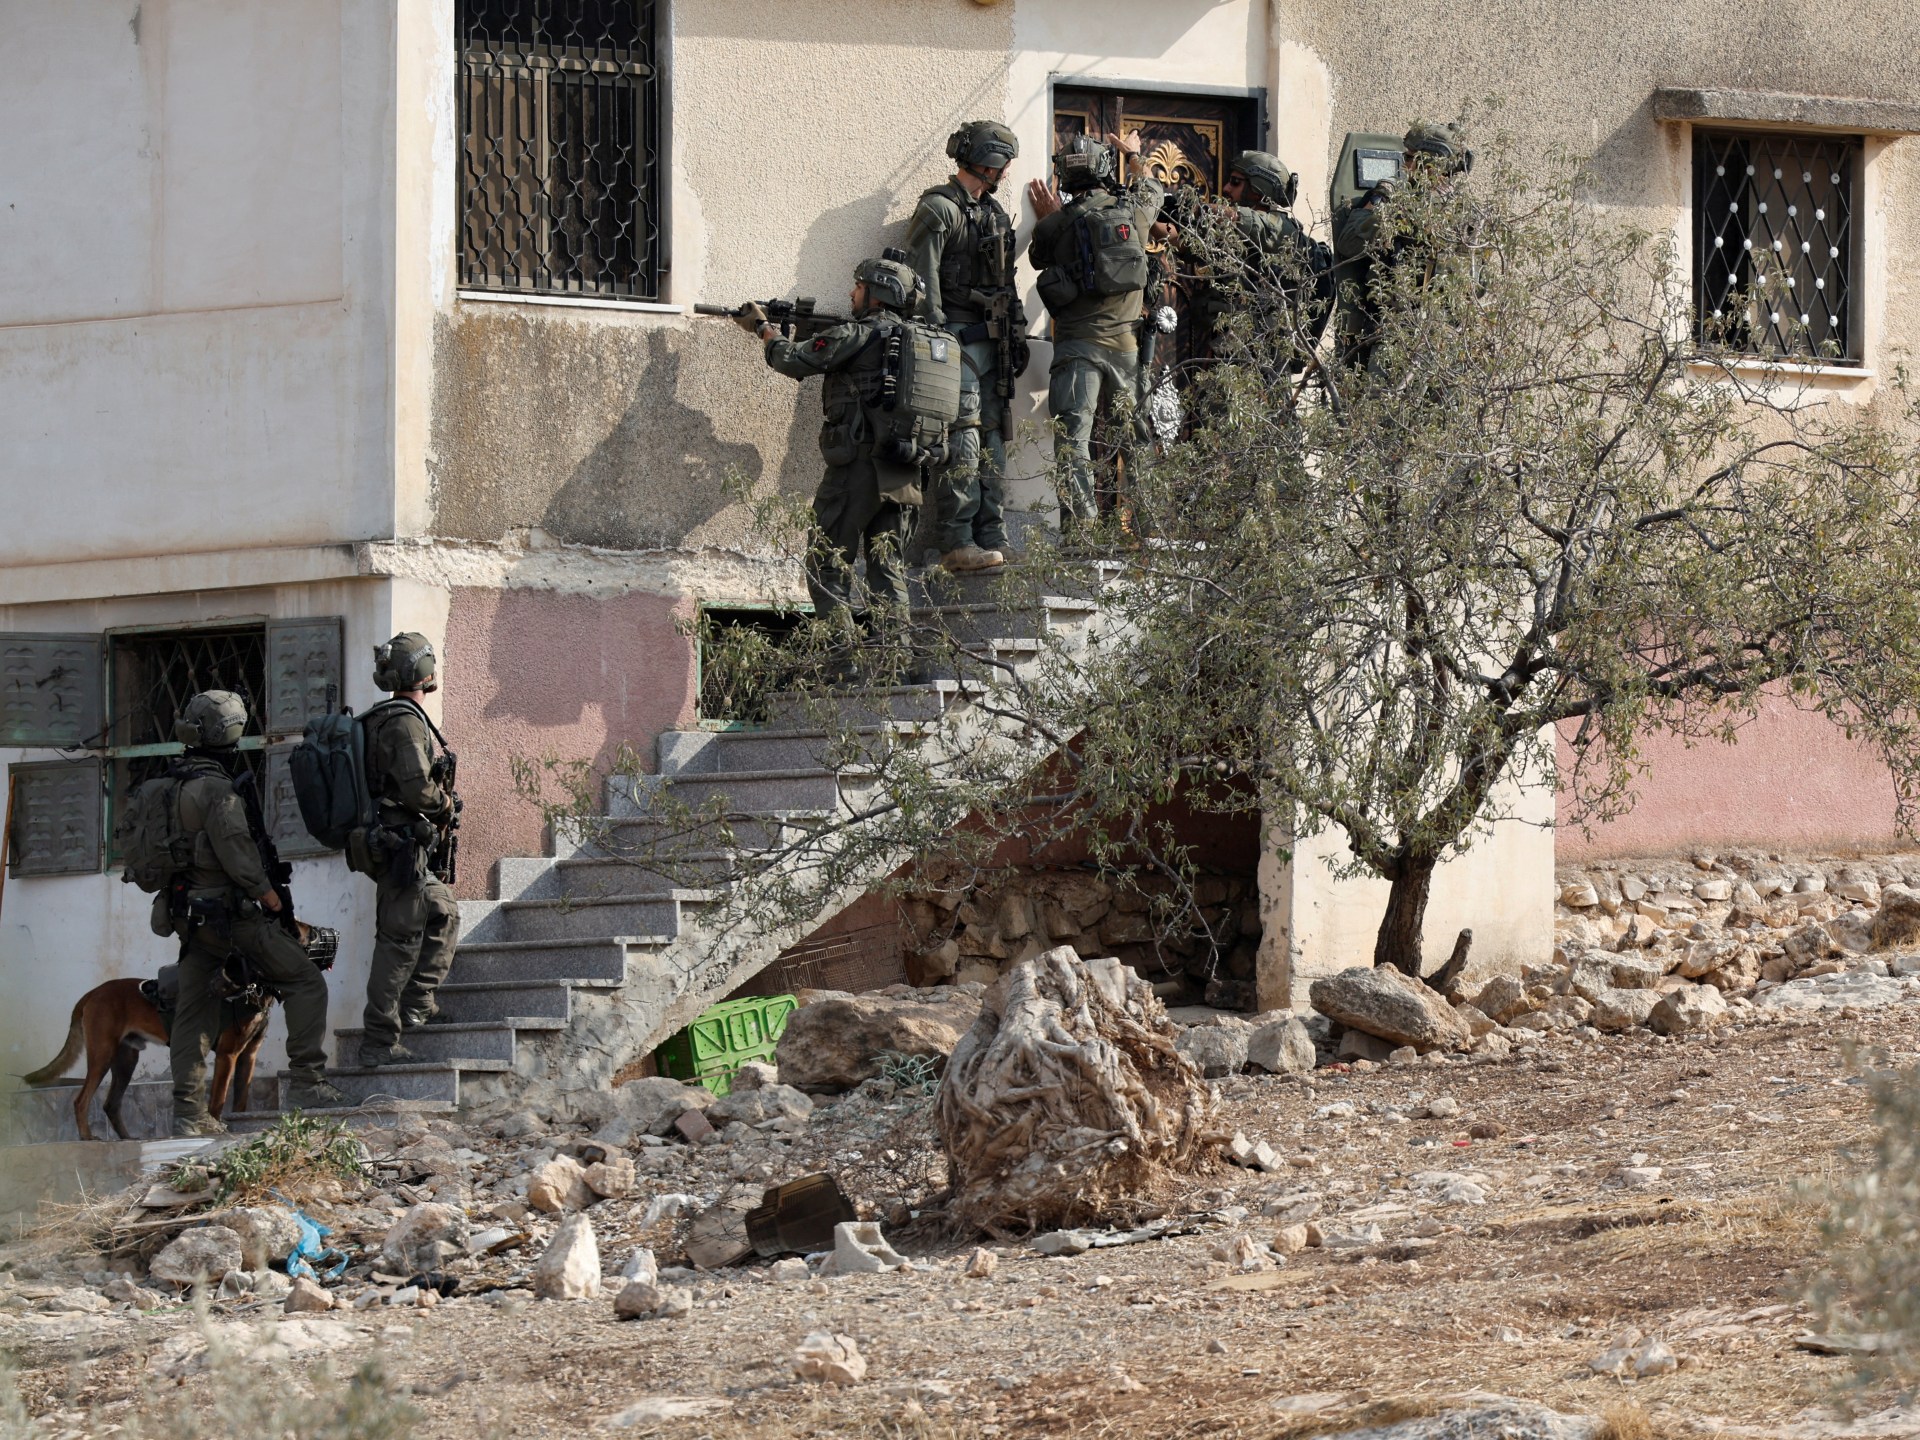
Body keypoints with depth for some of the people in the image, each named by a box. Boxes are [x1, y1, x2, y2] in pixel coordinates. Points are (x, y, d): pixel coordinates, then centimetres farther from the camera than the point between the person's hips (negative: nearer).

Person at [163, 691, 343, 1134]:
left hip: (189, 912, 9)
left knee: (194, 1010, 9)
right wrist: (266, 891, -8)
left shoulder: (171, 786, 13)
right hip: (231, 910, -9)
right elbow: (234, 847, -20)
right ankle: (305, 1083, -8)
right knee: (305, 983, -2)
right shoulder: (217, 787, -14)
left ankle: (188, 1112, 5)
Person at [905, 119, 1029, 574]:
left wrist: (1016, 337, 19)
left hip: (990, 342, 9)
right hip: (957, 337, -9)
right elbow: (924, 282, -13)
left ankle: (992, 540, 8)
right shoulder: (938, 210, -7)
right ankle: (957, 542, -16)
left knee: (991, 440, 7)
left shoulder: (994, 213, 20)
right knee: (962, 441, -14)